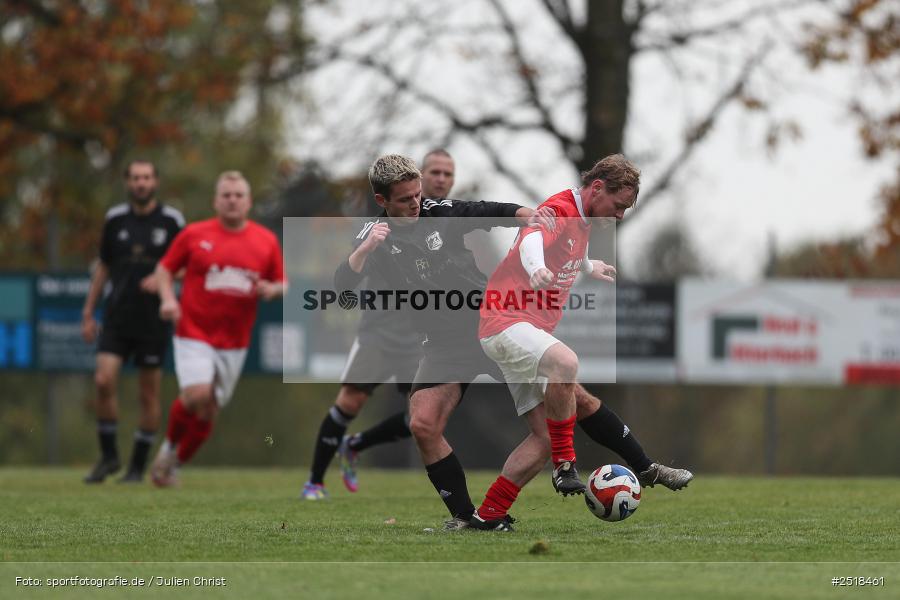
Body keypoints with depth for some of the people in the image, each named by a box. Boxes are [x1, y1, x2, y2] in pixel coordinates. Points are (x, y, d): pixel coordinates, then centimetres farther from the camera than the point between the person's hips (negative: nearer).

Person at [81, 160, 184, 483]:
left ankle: (138, 466, 12)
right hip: (117, 317, 2)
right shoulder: (115, 219, 6)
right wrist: (88, 313, 12)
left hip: (153, 320, -2)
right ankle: (108, 456, 4)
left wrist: (162, 278, -17)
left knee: (148, 393, 2)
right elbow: (103, 267, 15)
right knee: (104, 381, -12)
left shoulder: (171, 221, -2)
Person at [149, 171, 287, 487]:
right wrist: (168, 298, -10)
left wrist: (272, 290, -11)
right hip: (193, 333, -3)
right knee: (197, 395, -23)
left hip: (234, 342, 3)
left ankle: (176, 462, 27)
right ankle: (170, 444, 5)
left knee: (209, 411, 7)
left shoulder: (266, 241, 4)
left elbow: (282, 283, 13)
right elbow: (164, 268, 7)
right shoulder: (194, 234, -2)